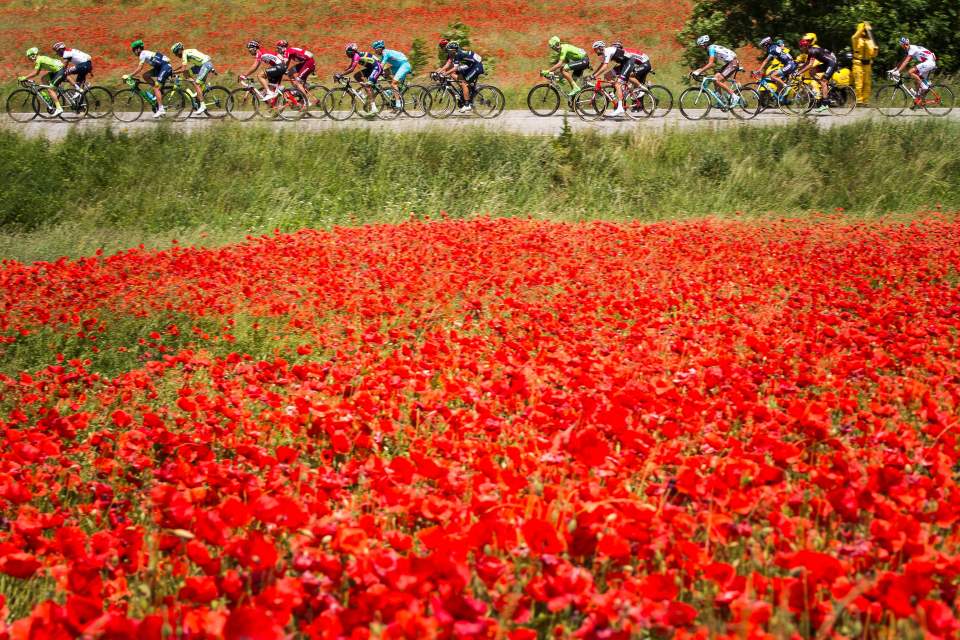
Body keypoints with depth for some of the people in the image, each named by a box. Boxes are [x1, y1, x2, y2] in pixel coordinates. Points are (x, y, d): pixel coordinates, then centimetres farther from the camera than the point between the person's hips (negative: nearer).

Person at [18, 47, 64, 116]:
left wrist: (24, 78, -10)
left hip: (60, 71, -10)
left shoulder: (38, 60, -10)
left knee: (50, 90, -11)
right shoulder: (41, 58, 19)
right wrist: (26, 77, 18)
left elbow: (35, 73, -16)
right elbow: (37, 73, 23)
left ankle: (59, 108, -18)